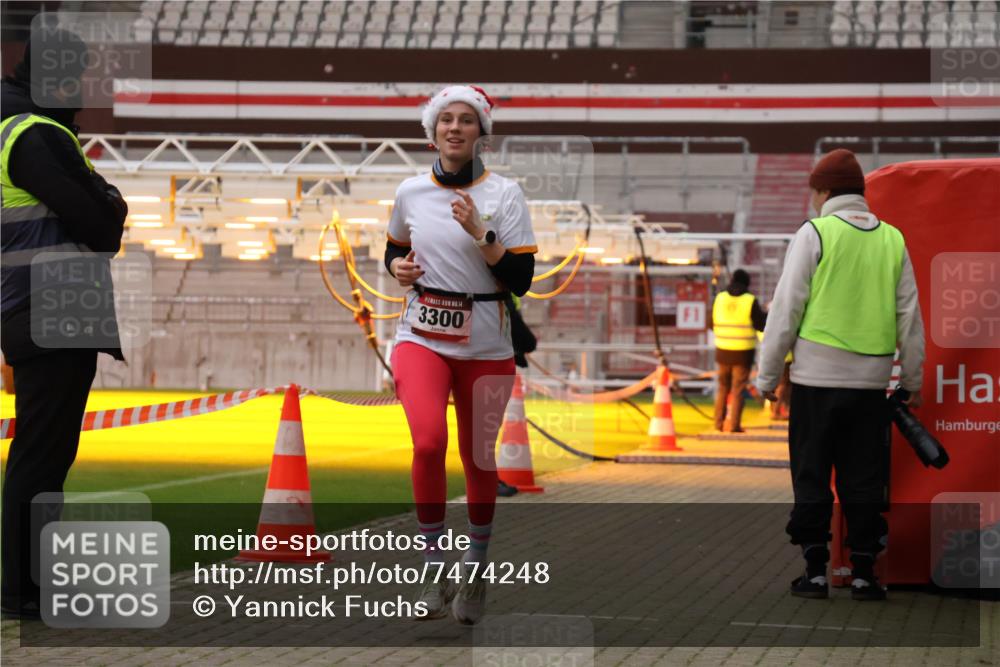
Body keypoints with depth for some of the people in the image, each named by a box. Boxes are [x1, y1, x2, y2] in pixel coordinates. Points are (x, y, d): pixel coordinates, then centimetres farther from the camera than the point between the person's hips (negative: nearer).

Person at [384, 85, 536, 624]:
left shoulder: (504, 194, -3)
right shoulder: (410, 192, 4)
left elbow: (521, 280, -8)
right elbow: (394, 251, 21)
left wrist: (480, 234, -19)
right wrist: (398, 267, -1)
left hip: (485, 346, 0)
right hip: (422, 337, 0)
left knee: (478, 457, 7)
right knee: (428, 442, -23)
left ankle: (475, 570, 28)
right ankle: (434, 565, -10)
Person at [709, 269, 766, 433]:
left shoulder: (719, 298, 1)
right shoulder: (750, 301, -10)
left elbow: (712, 324, 9)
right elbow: (762, 325, -6)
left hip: (723, 351, 3)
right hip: (743, 352, -3)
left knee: (723, 388, 17)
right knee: (738, 389, 2)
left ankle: (719, 423, 18)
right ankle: (734, 425, -2)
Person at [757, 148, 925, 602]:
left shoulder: (815, 233, -4)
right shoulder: (892, 240, 8)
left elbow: (786, 309, -5)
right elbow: (909, 317, 11)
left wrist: (768, 376, 2)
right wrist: (913, 381, 20)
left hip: (817, 377, -3)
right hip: (870, 379, 3)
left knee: (812, 477, 5)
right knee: (863, 479, 8)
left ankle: (815, 571, 4)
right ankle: (863, 572, 8)